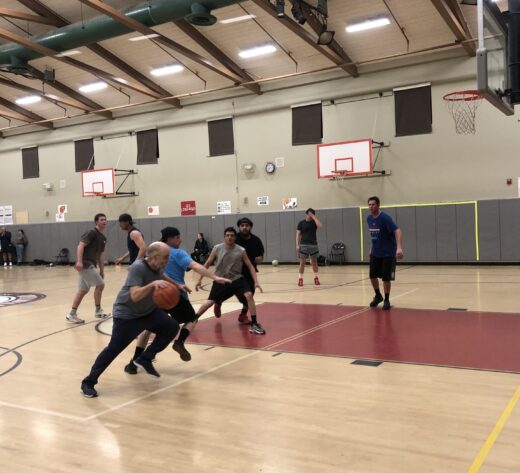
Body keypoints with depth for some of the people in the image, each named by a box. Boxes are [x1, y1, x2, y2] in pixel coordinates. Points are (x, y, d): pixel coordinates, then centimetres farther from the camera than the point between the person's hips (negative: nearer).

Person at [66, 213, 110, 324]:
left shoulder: (103, 238, 16)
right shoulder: (92, 233, -11)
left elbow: (101, 255, 21)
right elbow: (80, 246, -19)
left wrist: (102, 271, 19)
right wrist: (79, 261, -30)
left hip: (91, 265, 9)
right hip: (85, 265, -9)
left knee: (83, 290, 10)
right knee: (100, 284, -7)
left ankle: (72, 314, 15)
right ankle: (98, 310, 8)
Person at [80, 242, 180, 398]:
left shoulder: (158, 268, -4)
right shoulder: (138, 267, -27)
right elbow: (135, 296, -38)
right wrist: (153, 284, -47)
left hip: (148, 311, 8)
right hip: (127, 314, -8)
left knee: (172, 327, -2)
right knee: (113, 349, -11)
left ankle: (145, 359, 11)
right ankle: (88, 382, 5)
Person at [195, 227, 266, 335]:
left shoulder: (241, 251, -10)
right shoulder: (217, 249, -10)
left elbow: (250, 266, -2)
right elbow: (207, 264, -1)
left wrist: (256, 282, -13)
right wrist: (200, 280, 0)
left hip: (237, 279, 0)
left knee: (249, 295, -21)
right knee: (210, 302, 0)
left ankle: (254, 324, -12)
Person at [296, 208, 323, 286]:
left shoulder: (314, 222, 4)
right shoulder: (301, 223, 0)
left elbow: (320, 226, -19)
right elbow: (298, 234, 0)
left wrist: (313, 217, -15)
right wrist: (297, 245, -9)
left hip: (313, 245, 2)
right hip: (304, 245, -2)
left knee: (314, 262, 9)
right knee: (302, 262, -3)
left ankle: (316, 278, 21)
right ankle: (300, 278, 2)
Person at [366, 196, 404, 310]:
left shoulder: (385, 218, -19)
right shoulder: (369, 218, 3)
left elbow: (397, 231, -29)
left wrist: (399, 247, -42)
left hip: (388, 253, -6)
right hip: (375, 253, 6)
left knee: (386, 277, -4)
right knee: (372, 275, 7)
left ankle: (387, 300, 14)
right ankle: (378, 296, 30)